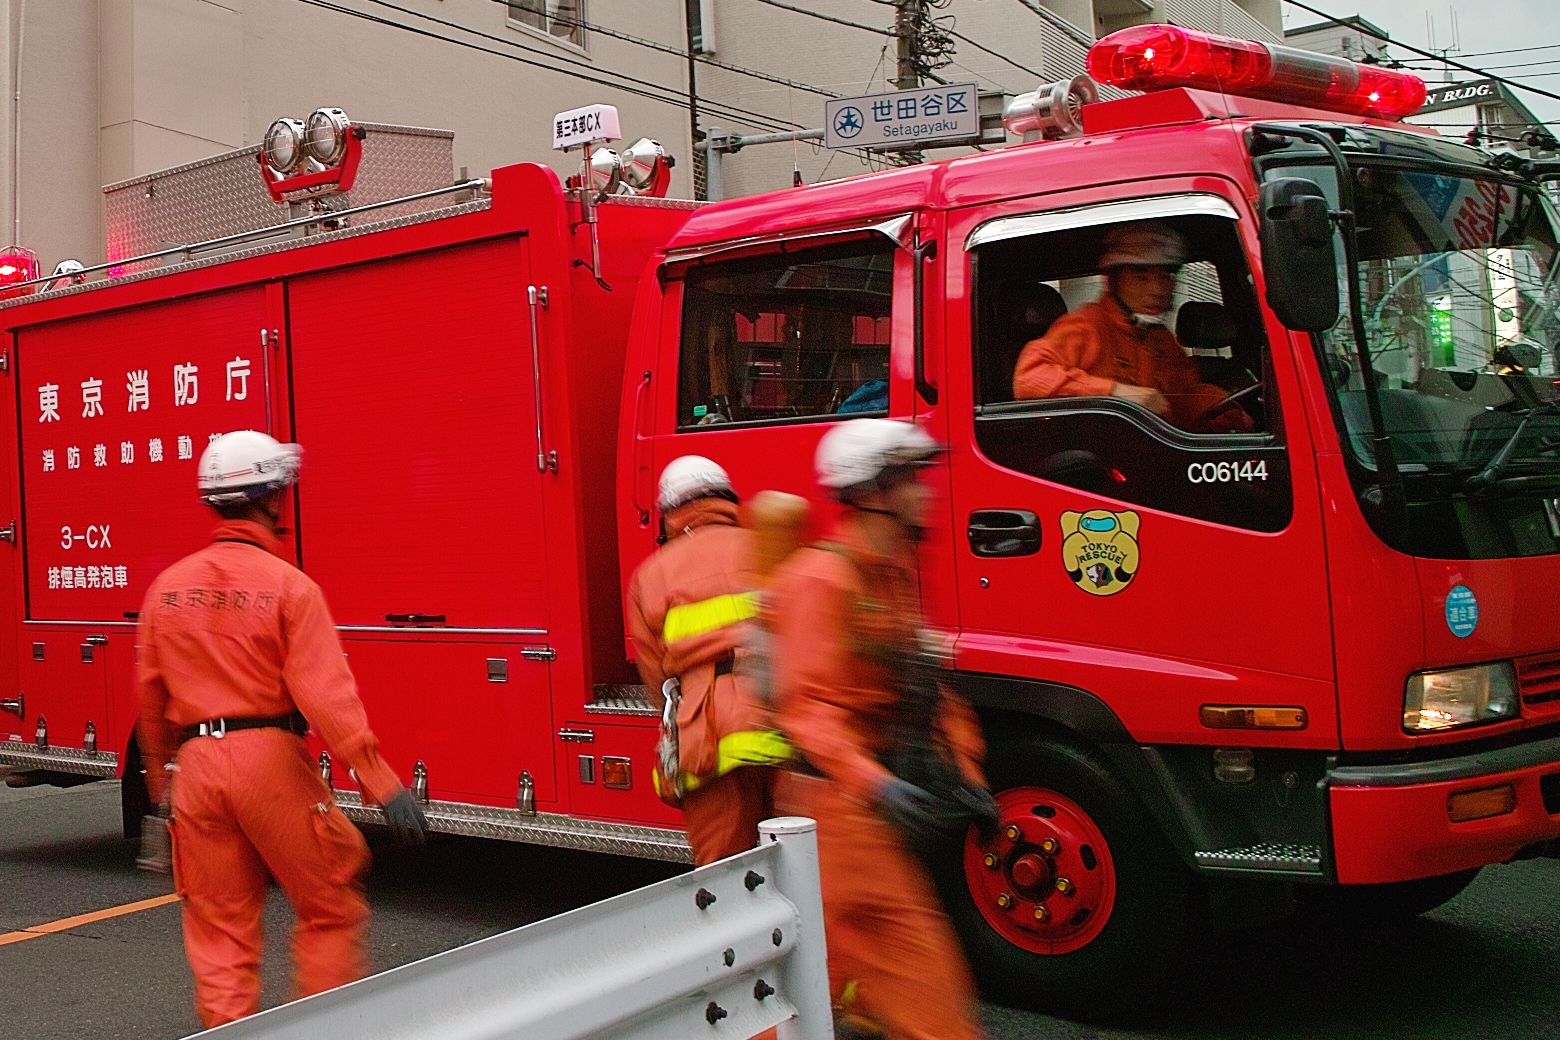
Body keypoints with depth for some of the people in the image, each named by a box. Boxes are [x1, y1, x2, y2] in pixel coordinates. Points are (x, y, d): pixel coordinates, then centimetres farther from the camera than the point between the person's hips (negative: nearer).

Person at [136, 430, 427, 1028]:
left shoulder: (167, 587, 7)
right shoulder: (289, 585, -9)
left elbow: (150, 693, 13)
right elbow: (326, 693, -17)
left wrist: (159, 775, 28)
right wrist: (381, 784, -18)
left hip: (195, 765, 5)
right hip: (270, 757, -5)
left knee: (219, 928, 12)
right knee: (330, 910, 9)